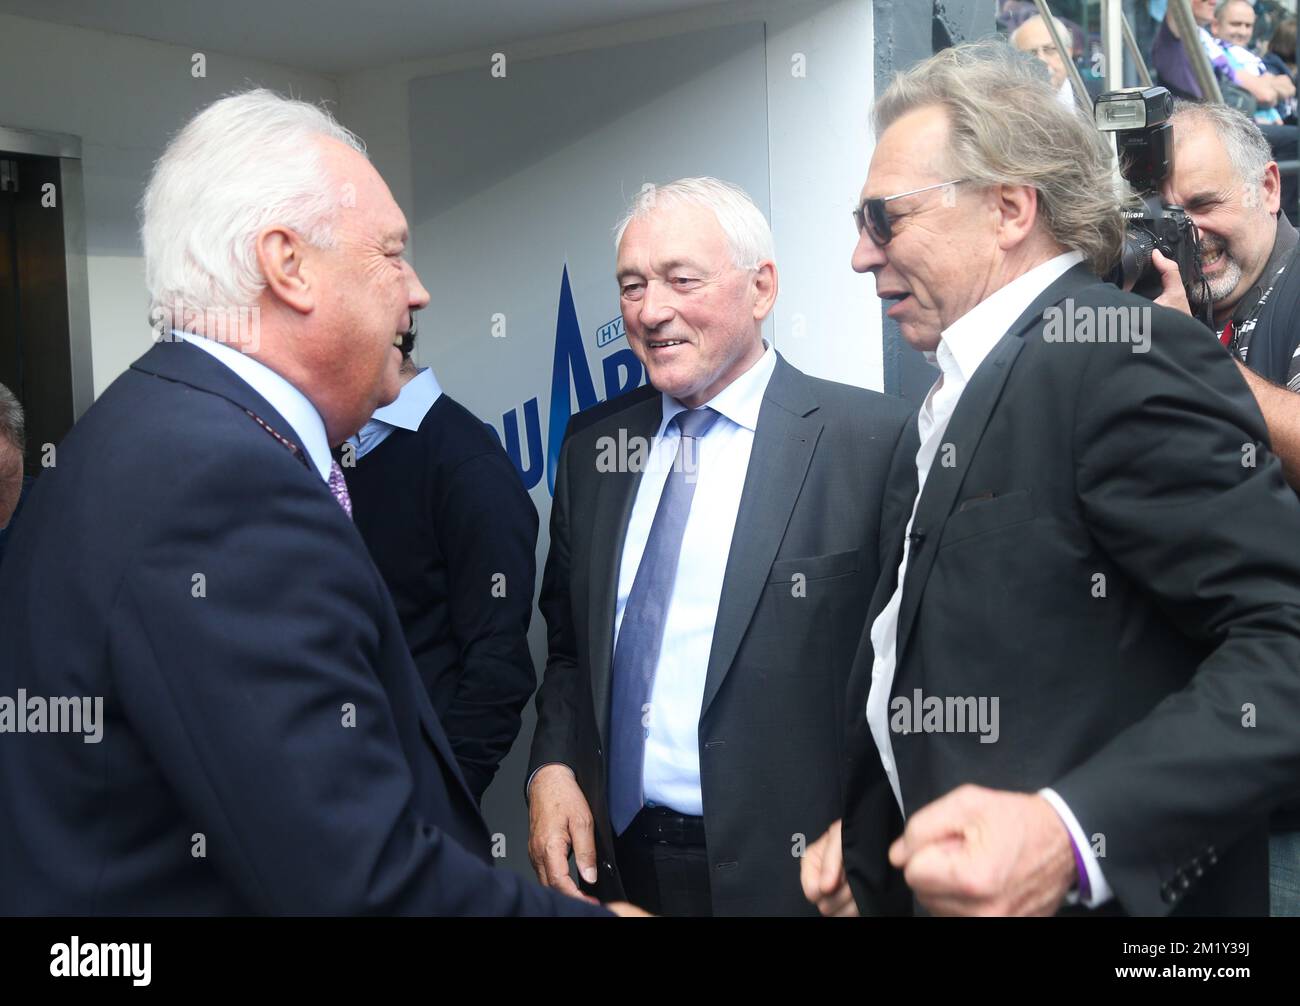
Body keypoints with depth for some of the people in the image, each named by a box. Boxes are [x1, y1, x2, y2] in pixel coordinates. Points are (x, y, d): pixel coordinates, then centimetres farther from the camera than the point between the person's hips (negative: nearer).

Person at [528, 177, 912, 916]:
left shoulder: (872, 441, -12)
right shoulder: (594, 444, 5)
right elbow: (569, 641, 12)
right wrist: (553, 766, -3)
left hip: (790, 872, -4)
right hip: (615, 861, 5)